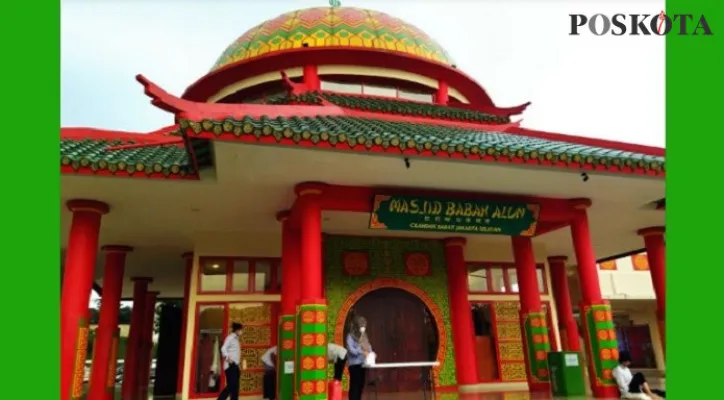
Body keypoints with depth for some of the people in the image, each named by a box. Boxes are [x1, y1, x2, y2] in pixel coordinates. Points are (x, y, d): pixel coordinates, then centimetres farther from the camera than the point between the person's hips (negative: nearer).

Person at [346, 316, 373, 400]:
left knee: (361, 385, 10)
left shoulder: (364, 336, 14)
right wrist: (362, 352, -29)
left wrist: (371, 353, -9)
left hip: (363, 364, 7)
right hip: (354, 364, -6)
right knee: (354, 385, -6)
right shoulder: (350, 336, -7)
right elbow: (351, 350, -18)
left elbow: (369, 348, 12)